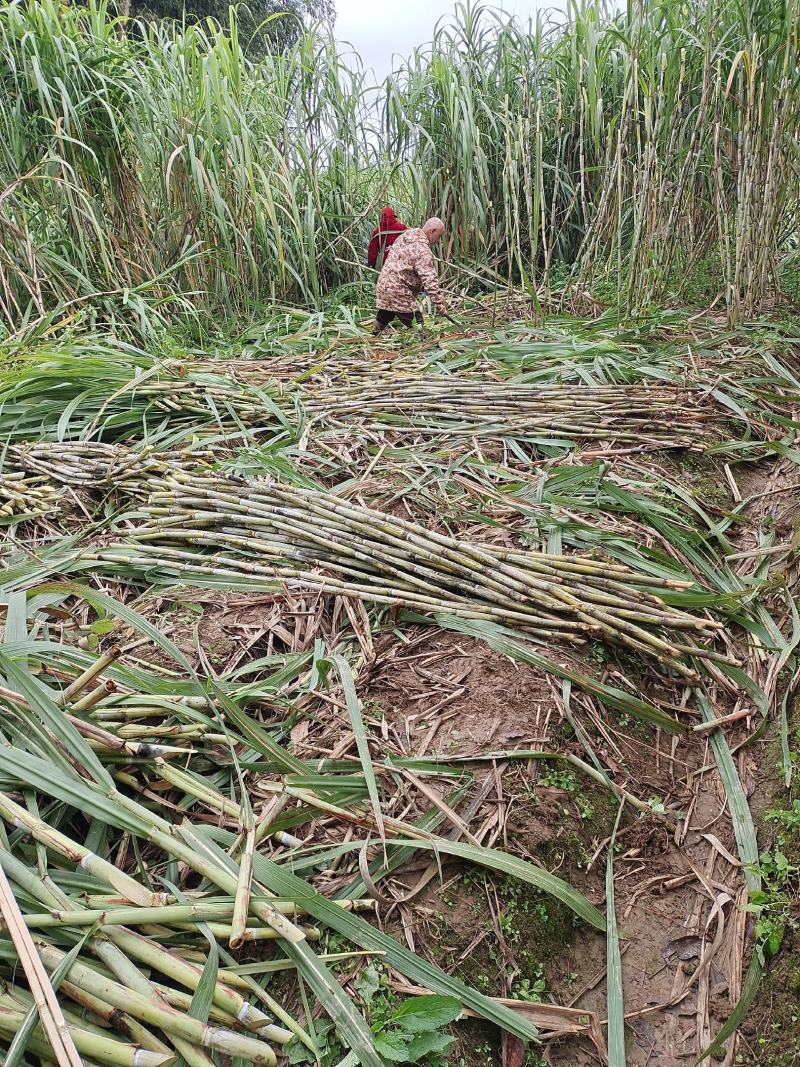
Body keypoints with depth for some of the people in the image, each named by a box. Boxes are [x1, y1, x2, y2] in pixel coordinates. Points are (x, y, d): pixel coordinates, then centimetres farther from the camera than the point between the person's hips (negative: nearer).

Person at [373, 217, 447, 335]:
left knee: (382, 322, 20)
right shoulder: (423, 251, -19)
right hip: (399, 294, -9)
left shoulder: (405, 235, 9)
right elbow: (430, 281, -23)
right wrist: (440, 304, -20)